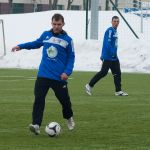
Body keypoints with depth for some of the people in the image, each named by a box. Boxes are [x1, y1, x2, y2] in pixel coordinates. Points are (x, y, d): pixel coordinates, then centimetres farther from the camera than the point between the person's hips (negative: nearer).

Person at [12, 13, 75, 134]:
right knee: (38, 99, -12)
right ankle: (36, 124, -15)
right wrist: (21, 46, 19)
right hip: (43, 75, 2)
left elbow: (71, 57, 0)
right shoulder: (45, 35, 6)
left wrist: (67, 72, -12)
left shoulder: (67, 40, -3)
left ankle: (69, 118, 39)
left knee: (64, 100, 10)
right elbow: (36, 43, 25)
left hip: (59, 77, -2)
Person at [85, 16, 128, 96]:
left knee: (117, 73, 6)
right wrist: (113, 53, -22)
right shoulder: (110, 30, -15)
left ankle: (118, 91, 10)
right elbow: (107, 43, -23)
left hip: (114, 57, 9)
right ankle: (89, 85, 5)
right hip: (108, 57, -9)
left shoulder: (115, 31, 14)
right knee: (103, 72, -6)